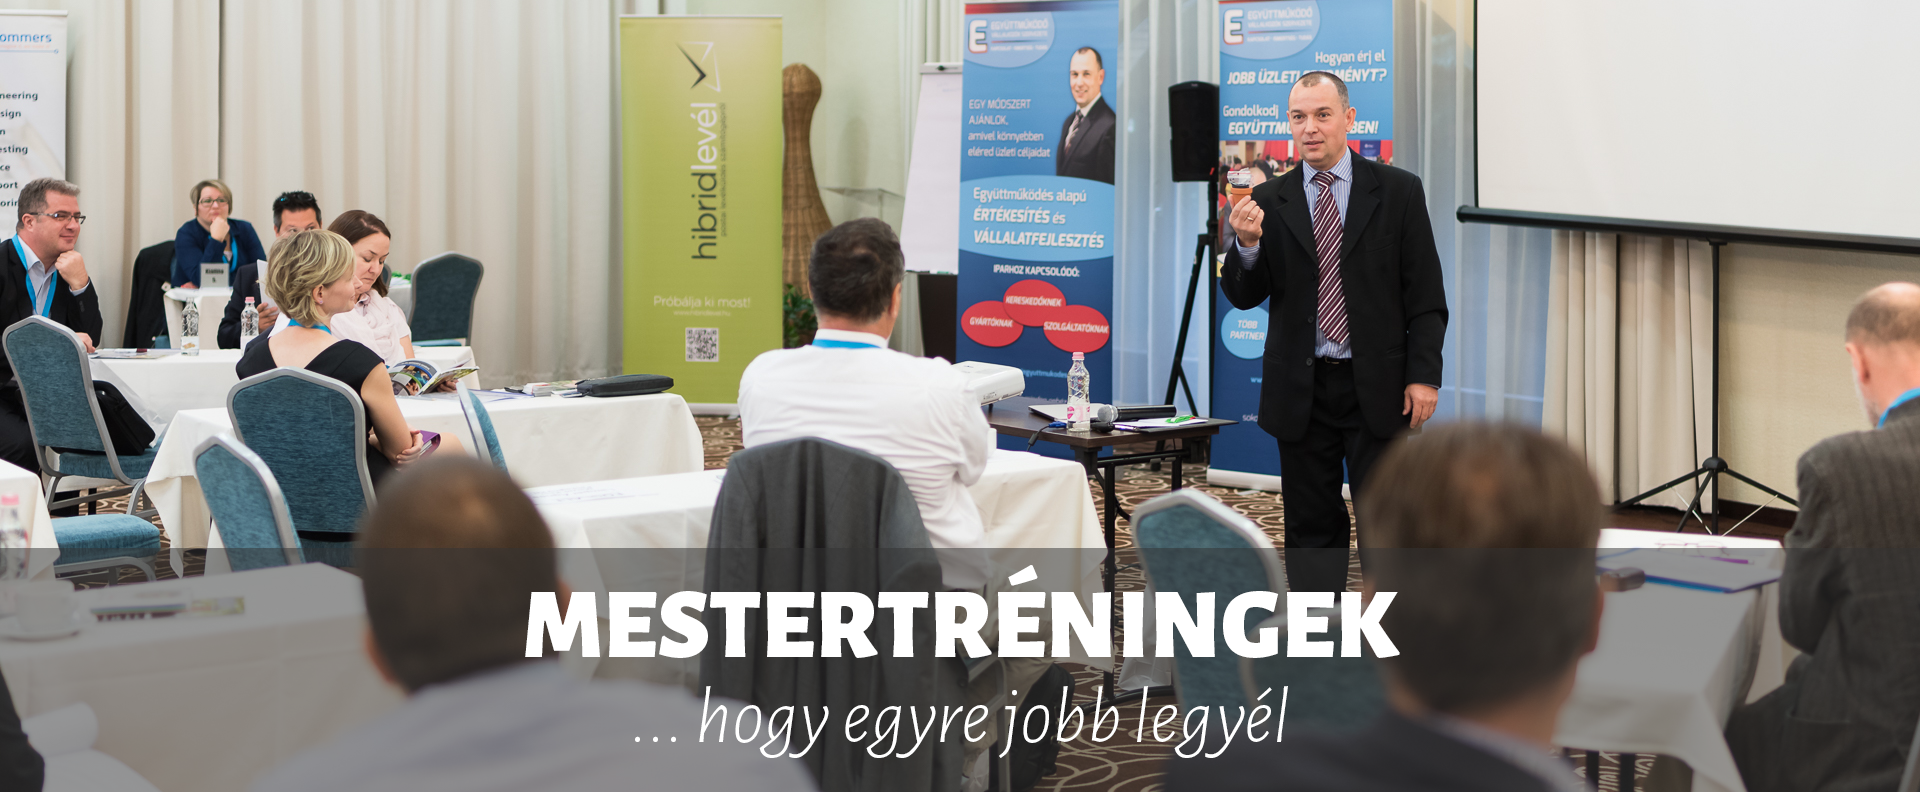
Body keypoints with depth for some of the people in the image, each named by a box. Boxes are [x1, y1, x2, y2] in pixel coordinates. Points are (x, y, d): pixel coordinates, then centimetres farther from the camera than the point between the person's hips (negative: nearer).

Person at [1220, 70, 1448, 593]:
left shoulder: (1398, 191, 1)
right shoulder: (1269, 202, 5)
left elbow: (1425, 295, 1)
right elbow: (1243, 296, 1)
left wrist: (1424, 375, -8)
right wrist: (1246, 244, -19)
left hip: (1376, 387, -2)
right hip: (1300, 390, 2)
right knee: (1312, 527, 6)